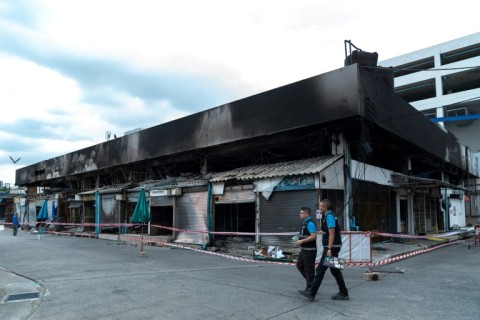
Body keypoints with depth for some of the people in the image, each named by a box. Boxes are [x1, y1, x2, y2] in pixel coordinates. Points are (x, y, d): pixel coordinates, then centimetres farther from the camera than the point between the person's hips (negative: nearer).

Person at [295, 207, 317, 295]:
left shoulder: (310, 223, -18)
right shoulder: (305, 223, 13)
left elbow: (313, 236, -26)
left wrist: (302, 241, -22)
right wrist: (300, 241, 9)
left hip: (310, 250, -10)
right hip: (304, 249, 10)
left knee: (309, 268, -1)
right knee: (299, 265, 16)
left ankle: (310, 288, 11)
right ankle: (311, 281, 26)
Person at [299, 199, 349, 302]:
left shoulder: (329, 217, -15)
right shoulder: (329, 216, 15)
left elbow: (332, 234, -21)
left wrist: (329, 250, -24)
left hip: (331, 247, -10)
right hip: (332, 247, 10)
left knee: (320, 269, -5)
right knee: (335, 270, 15)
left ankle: (312, 294, 0)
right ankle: (343, 293, 21)